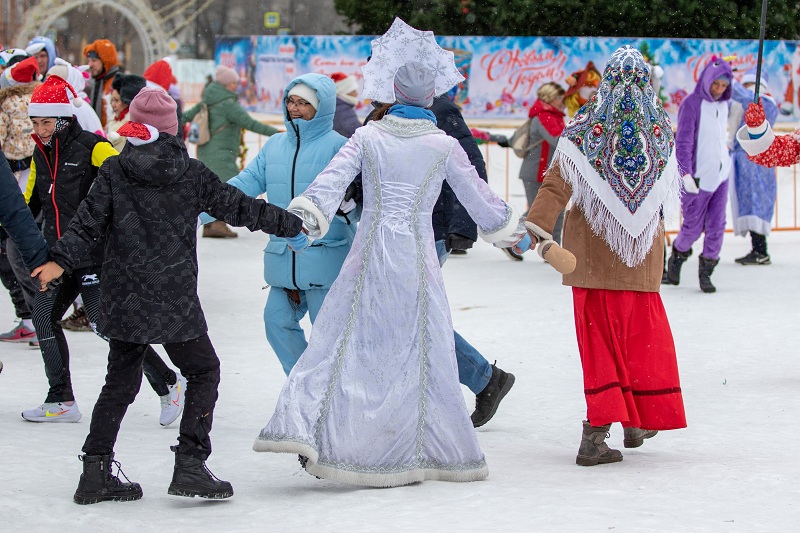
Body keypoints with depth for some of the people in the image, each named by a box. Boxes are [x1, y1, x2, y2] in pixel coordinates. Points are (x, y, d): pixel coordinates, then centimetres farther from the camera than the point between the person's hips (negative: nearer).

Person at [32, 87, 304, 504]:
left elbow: (88, 222, -7)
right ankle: (190, 464, -1)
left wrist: (60, 260, -8)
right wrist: (292, 223, 17)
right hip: (177, 301, -3)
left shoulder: (114, 172, 2)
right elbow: (237, 207, 6)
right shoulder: (190, 172, -1)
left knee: (120, 381, 14)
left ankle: (96, 470, 9)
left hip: (123, 299, 3)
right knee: (203, 371, 11)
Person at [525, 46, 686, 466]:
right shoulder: (659, 128, 0)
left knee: (600, 337, 3)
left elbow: (558, 182, -14)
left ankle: (597, 431, -4)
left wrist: (538, 225, -17)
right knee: (643, 332, 16)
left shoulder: (585, 128, -7)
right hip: (642, 253, 1)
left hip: (593, 253, -1)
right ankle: (639, 420, 26)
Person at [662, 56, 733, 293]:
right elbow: (683, 142, -15)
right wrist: (686, 174, -23)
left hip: (721, 174, 6)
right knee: (693, 227, 0)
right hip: (698, 177, -6)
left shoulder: (723, 105, 9)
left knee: (716, 226, 0)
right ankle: (677, 257, 26)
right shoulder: (691, 104, -11)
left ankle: (706, 272, 9)